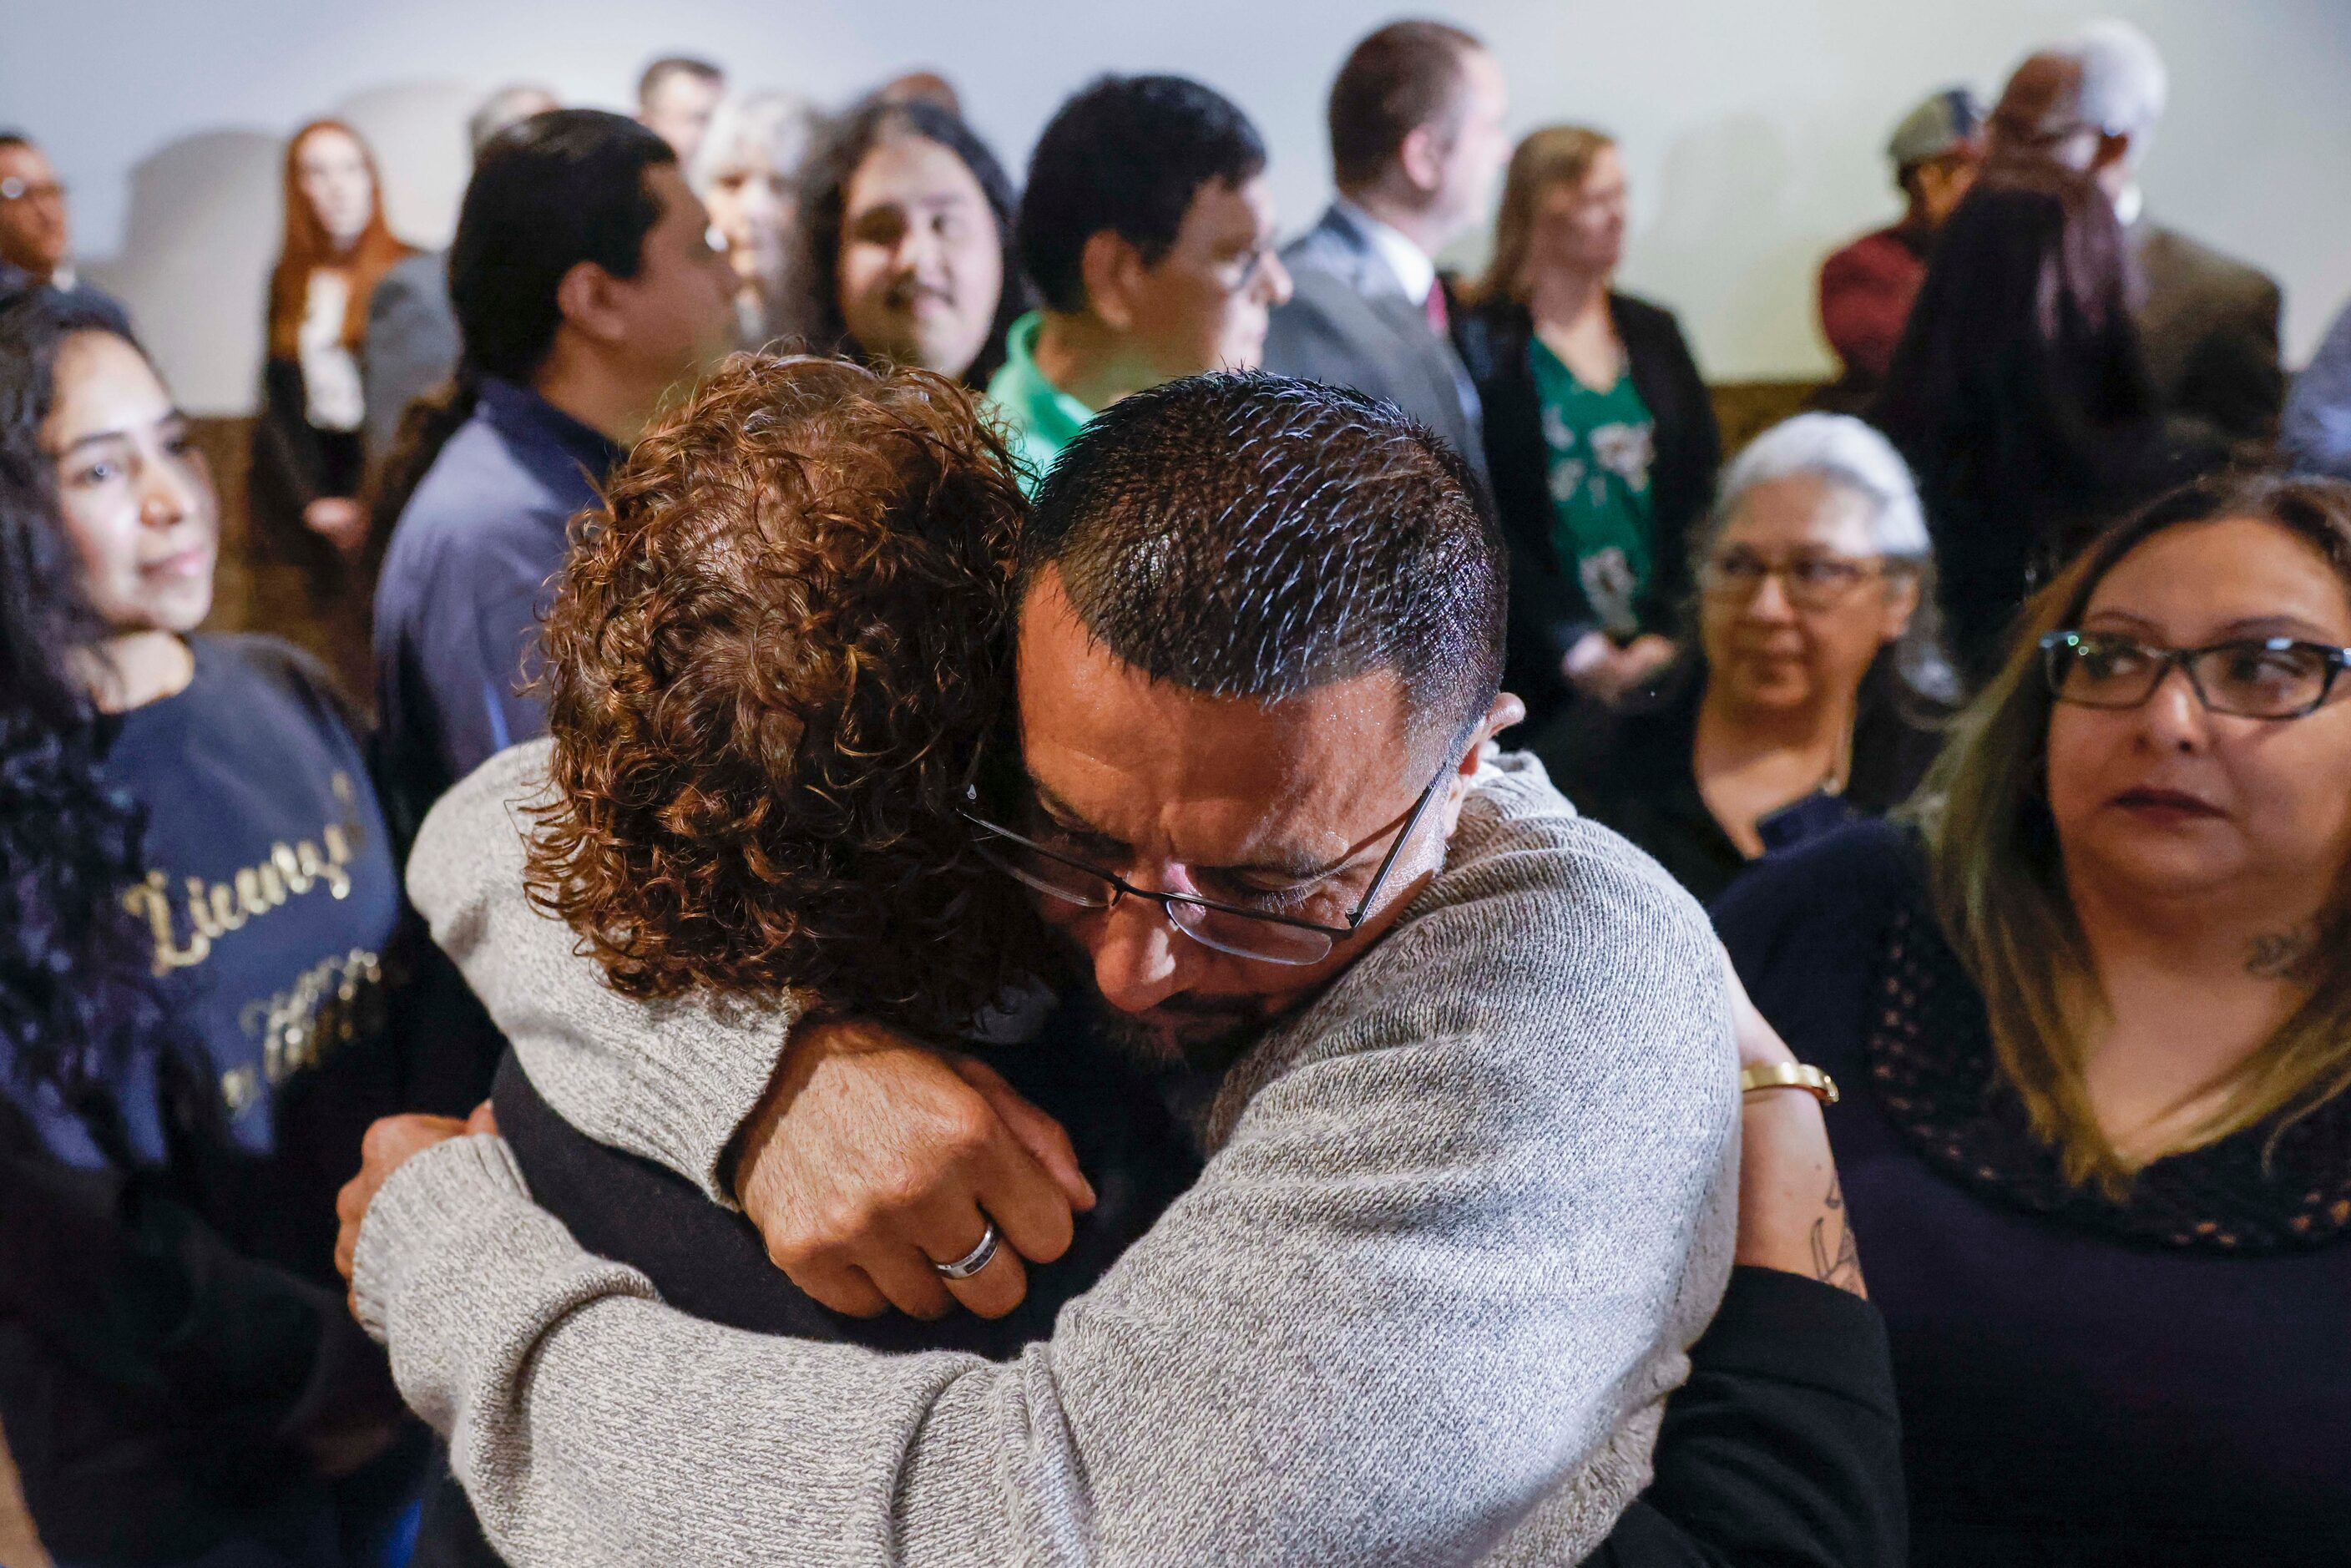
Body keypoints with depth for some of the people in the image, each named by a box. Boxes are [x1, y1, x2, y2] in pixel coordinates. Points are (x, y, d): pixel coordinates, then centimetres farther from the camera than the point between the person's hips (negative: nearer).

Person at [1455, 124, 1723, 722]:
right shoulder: (1480, 343, -4)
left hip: (1667, 655, 4)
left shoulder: (1653, 331, 12)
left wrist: (1668, 634, -6)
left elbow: (1703, 491, 7)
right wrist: (1580, 651, -14)